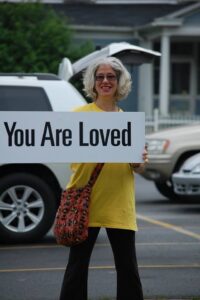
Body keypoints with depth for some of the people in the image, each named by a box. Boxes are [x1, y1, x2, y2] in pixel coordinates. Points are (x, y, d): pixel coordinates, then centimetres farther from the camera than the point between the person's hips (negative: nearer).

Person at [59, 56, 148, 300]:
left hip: (120, 205, 3)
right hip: (86, 201, -3)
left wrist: (140, 163, -6)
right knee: (78, 264, 1)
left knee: (128, 267, 5)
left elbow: (137, 167, 17)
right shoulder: (80, 114, 2)